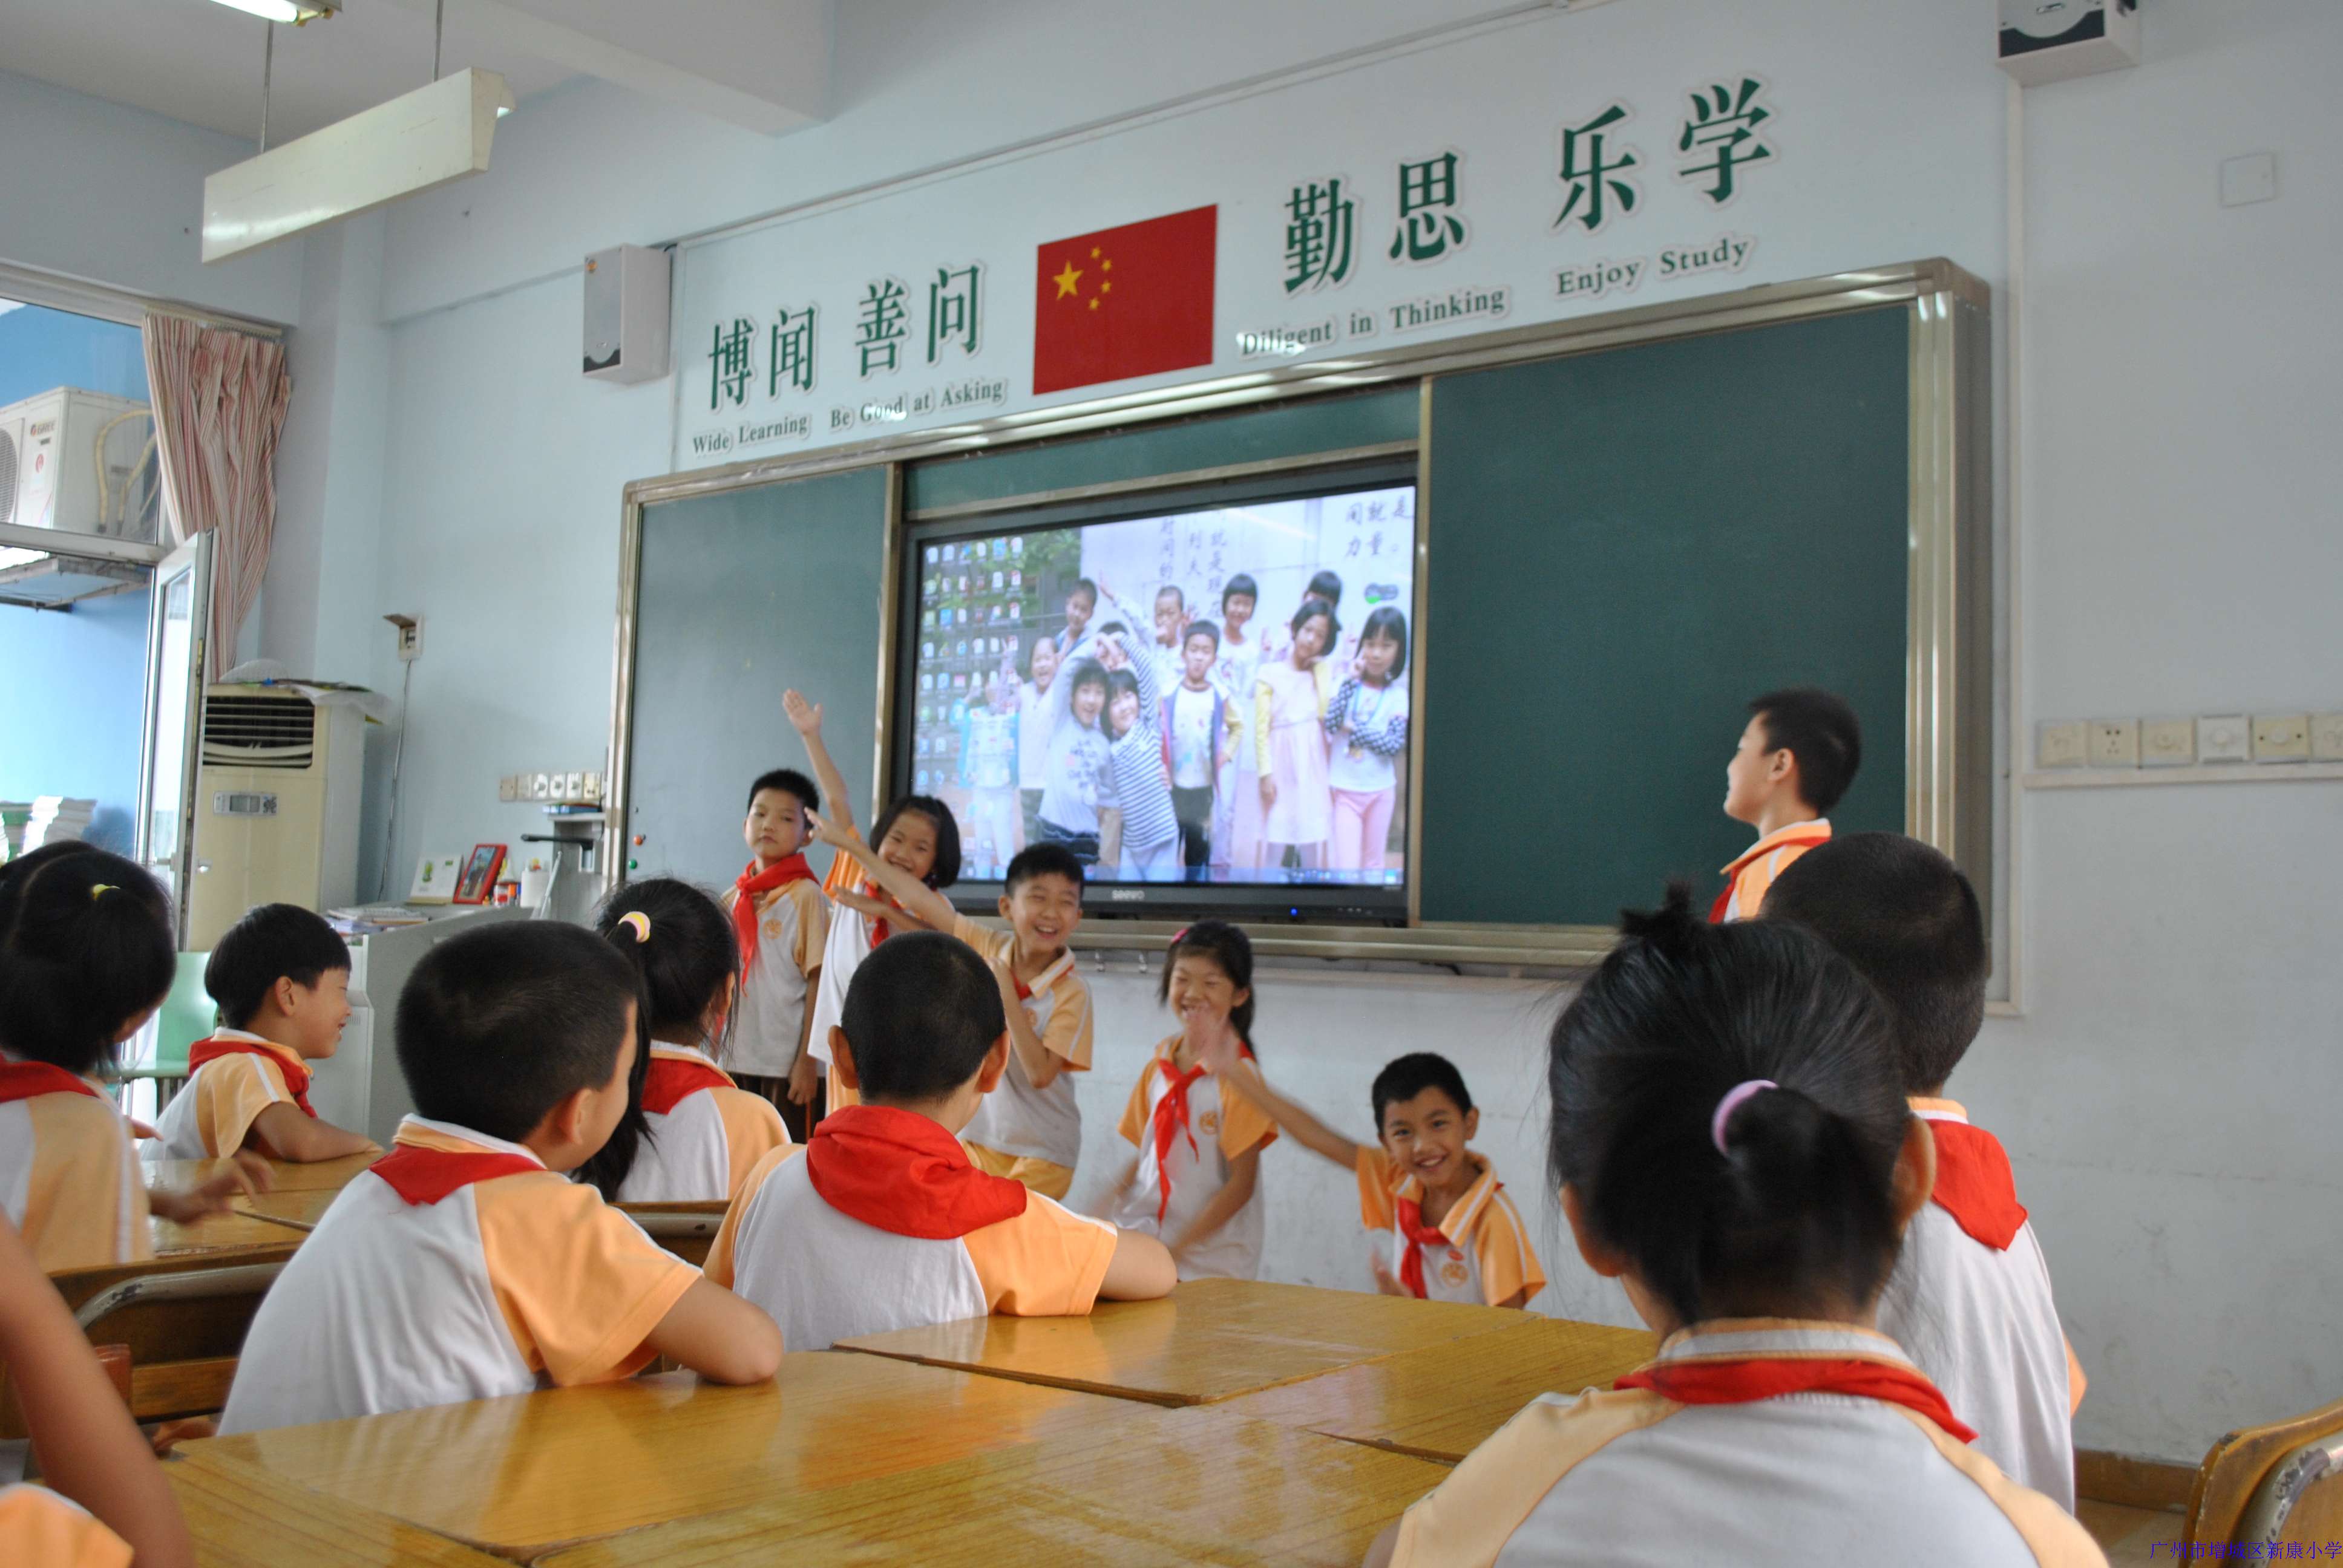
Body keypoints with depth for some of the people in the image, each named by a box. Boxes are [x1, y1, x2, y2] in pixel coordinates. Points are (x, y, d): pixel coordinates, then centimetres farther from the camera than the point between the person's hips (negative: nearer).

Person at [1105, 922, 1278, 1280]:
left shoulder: (1236, 1076, -11)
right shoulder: (1159, 1065, 6)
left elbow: (1241, 1184, -11)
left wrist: (1176, 1247, -15)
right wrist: (1104, 1214, 0)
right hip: (1146, 1236, 4)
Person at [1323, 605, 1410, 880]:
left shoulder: (1398, 696, -1)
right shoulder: (1346, 684, -3)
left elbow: (1395, 744, -11)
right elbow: (1330, 723, -19)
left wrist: (1354, 728, -14)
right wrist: (1353, 681, -18)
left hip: (1381, 791, 2)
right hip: (1345, 790, -2)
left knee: (1373, 864, 13)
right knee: (1346, 867, -7)